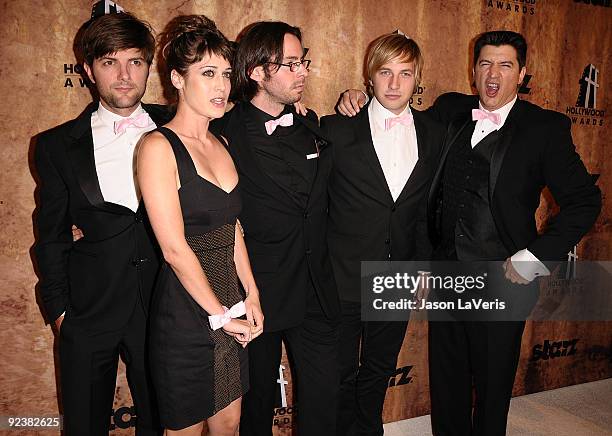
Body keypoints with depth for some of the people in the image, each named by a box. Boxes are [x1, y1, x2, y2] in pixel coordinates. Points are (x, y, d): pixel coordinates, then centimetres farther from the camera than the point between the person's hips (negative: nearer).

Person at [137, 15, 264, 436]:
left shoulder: (221, 144, 9)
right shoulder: (158, 146, -14)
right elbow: (175, 249, -18)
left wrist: (251, 296, 3)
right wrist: (221, 315, -12)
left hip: (230, 306, 7)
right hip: (185, 311, -7)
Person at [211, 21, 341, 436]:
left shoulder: (310, 128, 6)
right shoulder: (226, 132, -11)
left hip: (316, 291, 4)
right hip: (256, 293, -4)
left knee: (324, 397, 10)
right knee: (256, 400, 16)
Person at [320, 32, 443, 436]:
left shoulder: (433, 134, 2)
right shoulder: (336, 129, -10)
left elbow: (428, 207, 9)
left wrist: (422, 261, 9)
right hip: (344, 278, -3)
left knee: (379, 371, 21)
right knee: (341, 374, 13)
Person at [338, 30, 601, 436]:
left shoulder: (546, 127, -6)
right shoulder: (450, 111, 4)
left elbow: (584, 200, -6)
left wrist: (534, 257, -13)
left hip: (503, 281, -3)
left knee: (493, 385, 15)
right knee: (446, 377, 18)